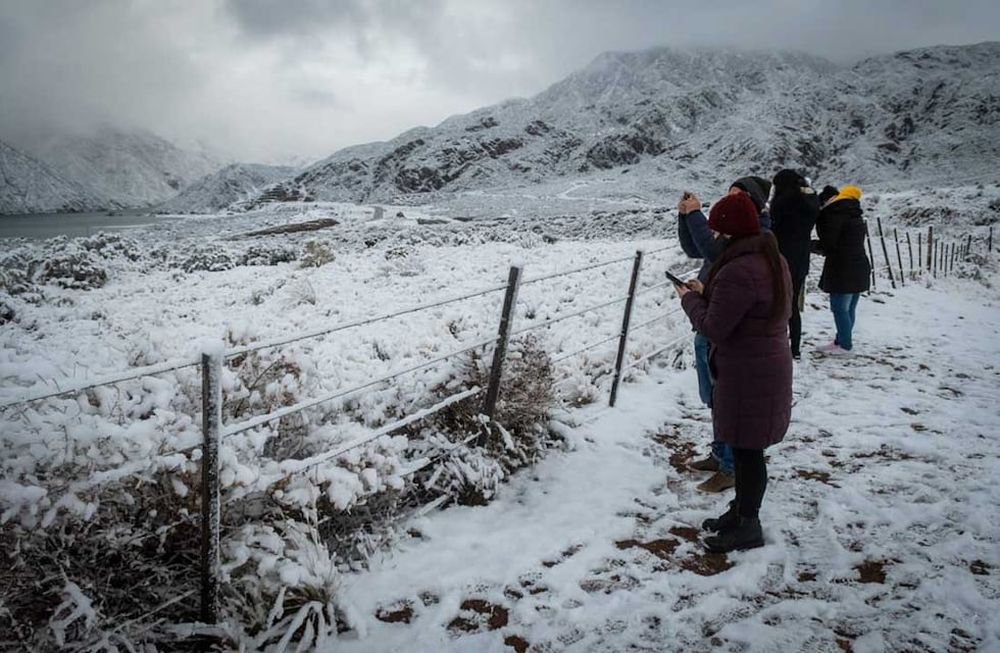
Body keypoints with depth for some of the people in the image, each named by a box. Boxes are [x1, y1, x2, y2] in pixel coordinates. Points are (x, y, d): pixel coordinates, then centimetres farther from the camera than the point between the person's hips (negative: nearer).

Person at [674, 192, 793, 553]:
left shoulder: (738, 271, -25)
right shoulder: (774, 260, 8)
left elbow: (714, 328, -22)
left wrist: (690, 299, -5)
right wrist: (706, 293, 8)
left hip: (747, 374, -10)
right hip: (770, 364, 10)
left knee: (745, 448, 3)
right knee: (746, 446, 20)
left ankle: (748, 526, 17)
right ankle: (741, 510, 35)